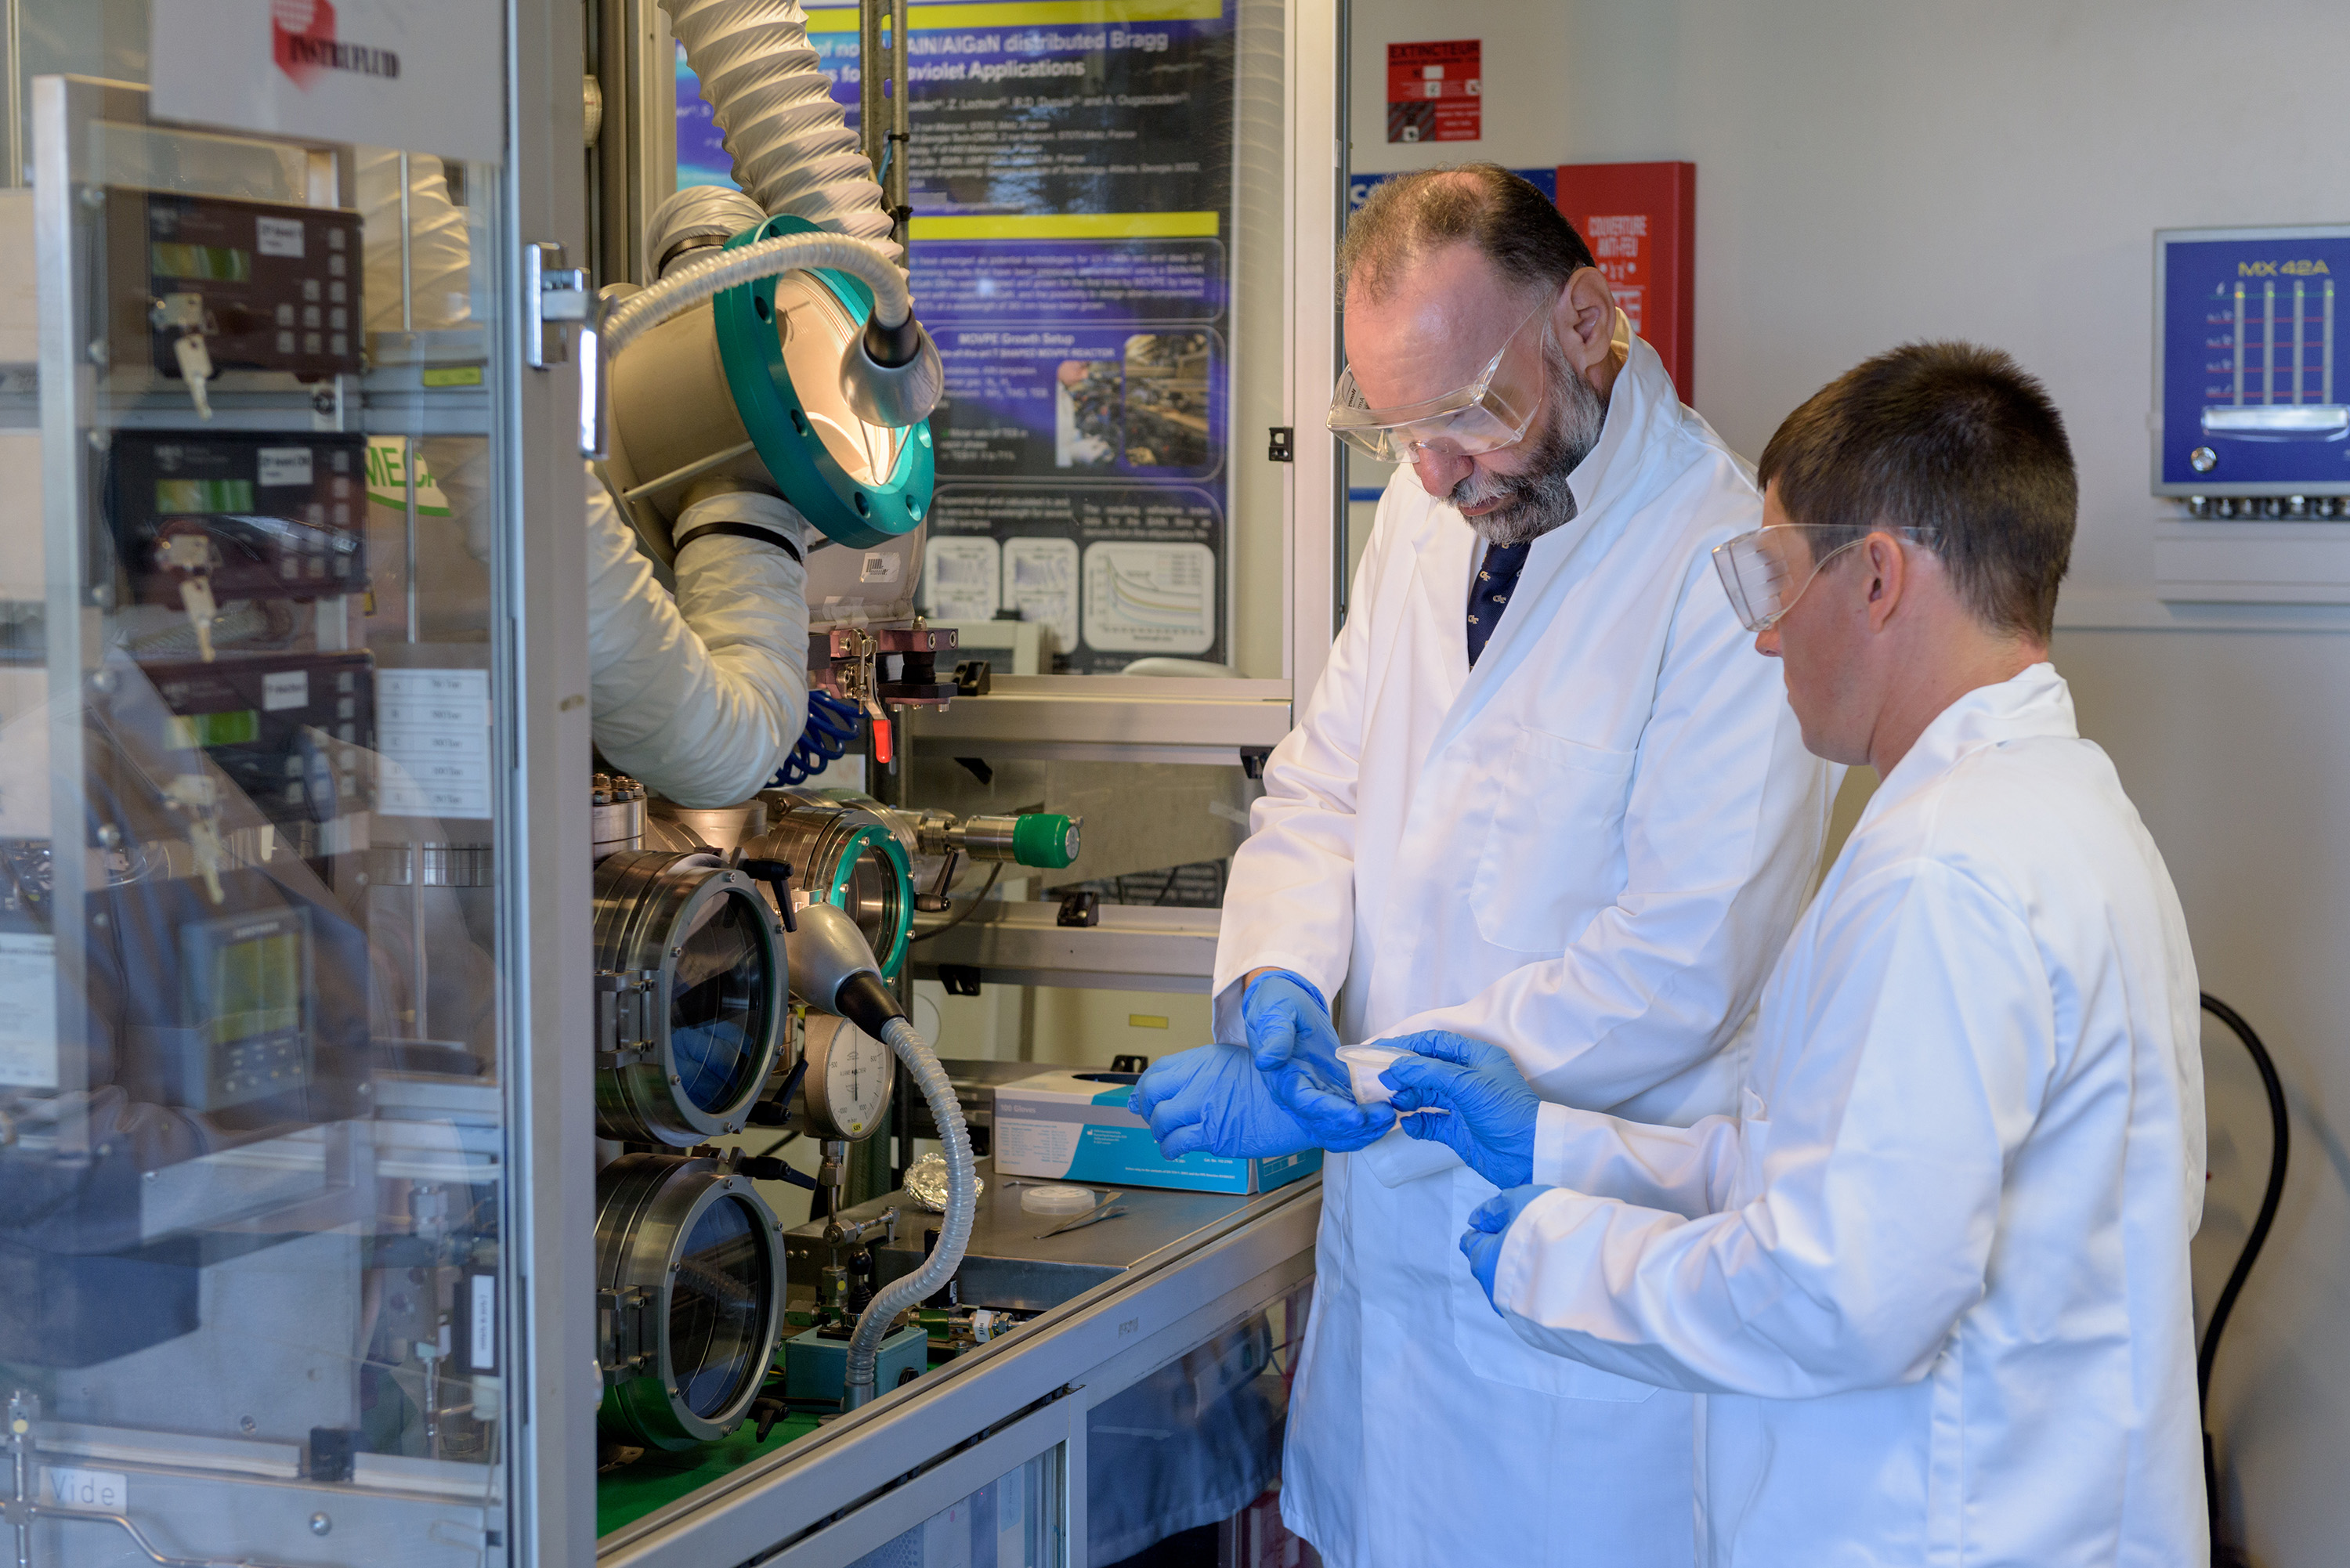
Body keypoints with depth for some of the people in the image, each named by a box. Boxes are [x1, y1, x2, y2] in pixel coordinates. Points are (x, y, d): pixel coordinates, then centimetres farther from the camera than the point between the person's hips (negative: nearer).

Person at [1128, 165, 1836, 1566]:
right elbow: (1319, 788, 14)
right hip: (1395, 1227, 7)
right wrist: (1277, 974, -7)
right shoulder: (1429, 512, 7)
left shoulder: (1731, 563, -18)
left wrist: (1355, 1095, -21)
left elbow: (1675, 974, -21)